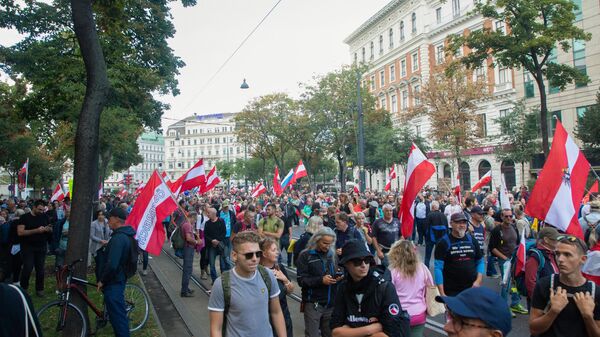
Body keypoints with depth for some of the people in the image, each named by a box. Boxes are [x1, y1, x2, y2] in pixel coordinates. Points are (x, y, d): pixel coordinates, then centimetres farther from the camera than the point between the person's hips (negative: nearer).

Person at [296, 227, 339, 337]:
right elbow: (301, 280, -10)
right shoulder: (305, 255, -4)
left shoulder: (333, 255, 8)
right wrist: (321, 280, -22)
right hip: (313, 303, -4)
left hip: (331, 303, 4)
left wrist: (339, 277, -6)